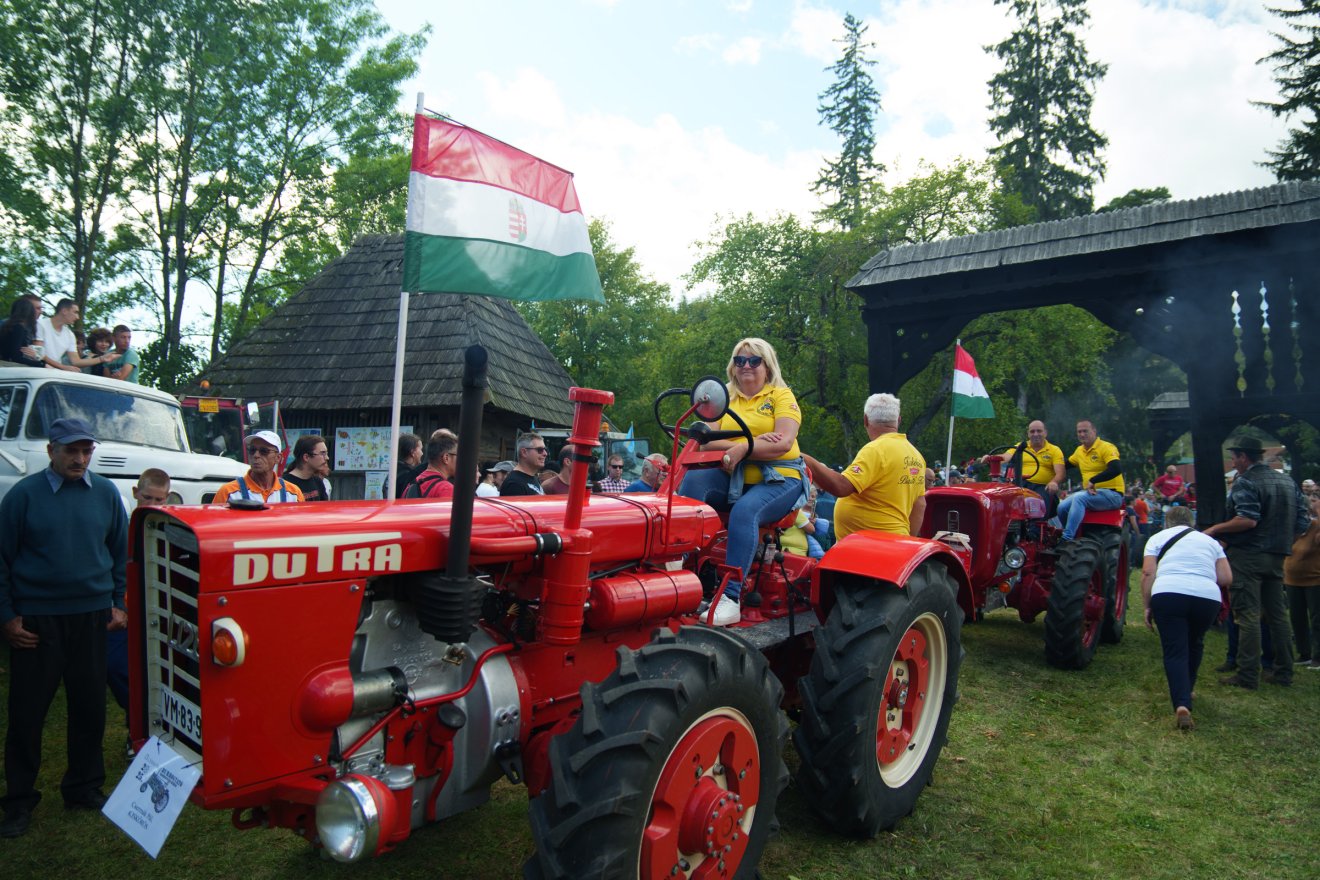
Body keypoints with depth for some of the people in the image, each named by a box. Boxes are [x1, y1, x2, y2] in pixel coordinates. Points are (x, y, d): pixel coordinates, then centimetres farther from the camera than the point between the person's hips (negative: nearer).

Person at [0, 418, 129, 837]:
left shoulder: (106, 493, 3)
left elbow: (121, 552, 11)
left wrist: (120, 604, 6)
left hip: (92, 616, 2)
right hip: (35, 620, -2)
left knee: (90, 707, 10)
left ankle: (84, 786, 25)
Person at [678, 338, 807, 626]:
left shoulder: (781, 396, 4)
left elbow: (784, 443, -12)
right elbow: (707, 442, -1)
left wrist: (743, 448, -25)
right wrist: (755, 441, -15)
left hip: (778, 478, -4)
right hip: (733, 478, 4)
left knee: (745, 511, -34)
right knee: (693, 479, -25)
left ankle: (731, 598, -38)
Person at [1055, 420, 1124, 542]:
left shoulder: (1106, 448, -9)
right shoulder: (1079, 450, 15)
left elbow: (1116, 469, -24)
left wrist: (1093, 481, -27)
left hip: (1112, 494, -7)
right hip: (1090, 494, 7)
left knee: (1079, 498, -33)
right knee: (1062, 507, -15)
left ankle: (1066, 539, -37)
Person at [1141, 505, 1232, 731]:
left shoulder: (1158, 538, 18)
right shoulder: (1210, 541, 25)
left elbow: (1148, 573, 5)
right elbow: (1226, 578, 15)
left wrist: (1147, 606, 9)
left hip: (1167, 595, -3)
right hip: (1207, 597, 3)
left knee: (1175, 651, 1)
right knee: (1194, 645, 27)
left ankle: (1181, 703, -17)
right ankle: (1186, 691, 40)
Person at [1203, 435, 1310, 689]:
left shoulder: (1245, 482, -12)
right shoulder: (1288, 482, 13)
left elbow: (1247, 520, -24)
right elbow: (1303, 522, 12)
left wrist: (1215, 529, -12)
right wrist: (1283, 541, 23)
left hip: (1247, 556, -8)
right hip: (1277, 558, 8)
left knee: (1248, 616, -6)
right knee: (1277, 615, 15)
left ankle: (1248, 676, -4)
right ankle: (1284, 672, 21)